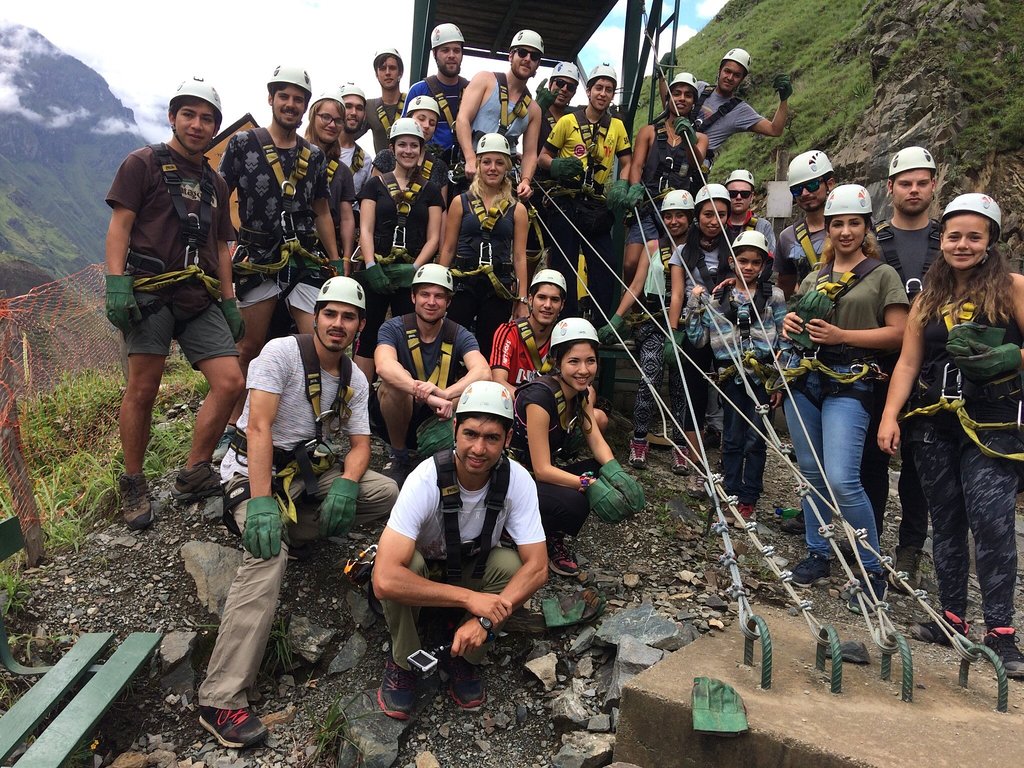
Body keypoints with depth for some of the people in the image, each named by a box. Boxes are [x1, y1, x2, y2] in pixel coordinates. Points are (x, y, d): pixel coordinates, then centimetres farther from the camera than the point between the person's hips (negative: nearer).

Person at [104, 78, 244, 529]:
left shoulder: (214, 183, 24)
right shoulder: (143, 163, 7)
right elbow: (119, 225, -1)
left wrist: (229, 301, 15)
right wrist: (116, 283, -13)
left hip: (200, 301, 5)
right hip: (151, 293, -5)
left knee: (230, 382, -8)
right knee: (143, 390, -6)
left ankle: (193, 475, 5)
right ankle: (133, 484, 11)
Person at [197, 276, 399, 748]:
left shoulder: (355, 379, 4)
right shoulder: (282, 352, -16)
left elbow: (360, 444, 2)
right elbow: (258, 427, -24)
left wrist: (346, 483, -21)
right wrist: (261, 501, -33)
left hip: (309, 471, 6)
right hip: (254, 472, -6)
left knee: (387, 495, -12)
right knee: (269, 553, -32)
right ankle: (221, 702, -30)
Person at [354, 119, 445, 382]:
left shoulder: (430, 190, 11)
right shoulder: (376, 184, 10)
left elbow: (433, 238, 5)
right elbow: (365, 230, 2)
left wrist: (414, 268, -10)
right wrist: (371, 267, -12)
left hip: (413, 274, 1)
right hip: (376, 272, 0)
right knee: (368, 336, -3)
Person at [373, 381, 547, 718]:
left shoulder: (518, 481, -26)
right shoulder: (426, 480, -35)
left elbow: (537, 568, -22)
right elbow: (385, 580, -42)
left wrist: (486, 619, -36)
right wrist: (469, 598, -39)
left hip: (474, 569, 3)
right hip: (422, 570, -2)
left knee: (512, 565, -28)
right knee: (405, 565, -35)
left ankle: (462, 658, -3)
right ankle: (402, 663, -6)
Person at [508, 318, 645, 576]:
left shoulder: (584, 390, -2)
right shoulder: (540, 397, -27)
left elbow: (596, 440, -4)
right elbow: (542, 470, -27)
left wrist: (616, 472, -24)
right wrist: (589, 484, -37)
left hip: (548, 471, 8)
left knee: (607, 475, -12)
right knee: (573, 502, -33)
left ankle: (553, 539, 4)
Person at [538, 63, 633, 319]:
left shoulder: (617, 126, 10)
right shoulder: (568, 121, 1)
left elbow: (626, 163, 14)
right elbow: (544, 156, 3)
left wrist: (621, 187, -5)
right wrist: (557, 166, -18)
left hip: (598, 206, 3)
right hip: (566, 203, -3)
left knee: (604, 266, 1)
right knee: (564, 265, -1)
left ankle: (603, 323, 10)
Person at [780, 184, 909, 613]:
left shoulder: (882, 274, 2)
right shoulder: (815, 276, 16)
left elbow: (899, 333, -5)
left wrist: (842, 335, -16)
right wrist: (791, 323, 3)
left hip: (849, 384, -5)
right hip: (803, 377, 6)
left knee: (841, 481, -15)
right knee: (811, 474, 11)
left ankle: (874, 572, 3)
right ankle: (818, 557, 25)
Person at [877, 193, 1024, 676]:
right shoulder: (929, 298, 12)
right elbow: (908, 362, 7)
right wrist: (890, 417, -2)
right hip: (933, 423, 4)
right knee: (945, 523, 10)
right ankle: (952, 619, 21)